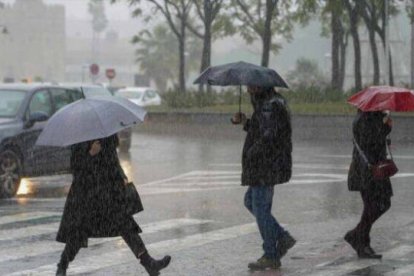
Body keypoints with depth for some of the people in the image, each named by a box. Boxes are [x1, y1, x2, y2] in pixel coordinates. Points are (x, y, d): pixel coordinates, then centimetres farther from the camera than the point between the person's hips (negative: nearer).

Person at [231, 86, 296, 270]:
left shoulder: (270, 106, -19)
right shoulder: (271, 102, 14)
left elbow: (268, 136, -26)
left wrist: (251, 153, -13)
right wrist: (244, 122, 3)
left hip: (266, 166, -11)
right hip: (265, 166, 11)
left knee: (261, 209, -2)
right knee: (250, 202, 19)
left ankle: (271, 257, 7)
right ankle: (282, 238, 18)